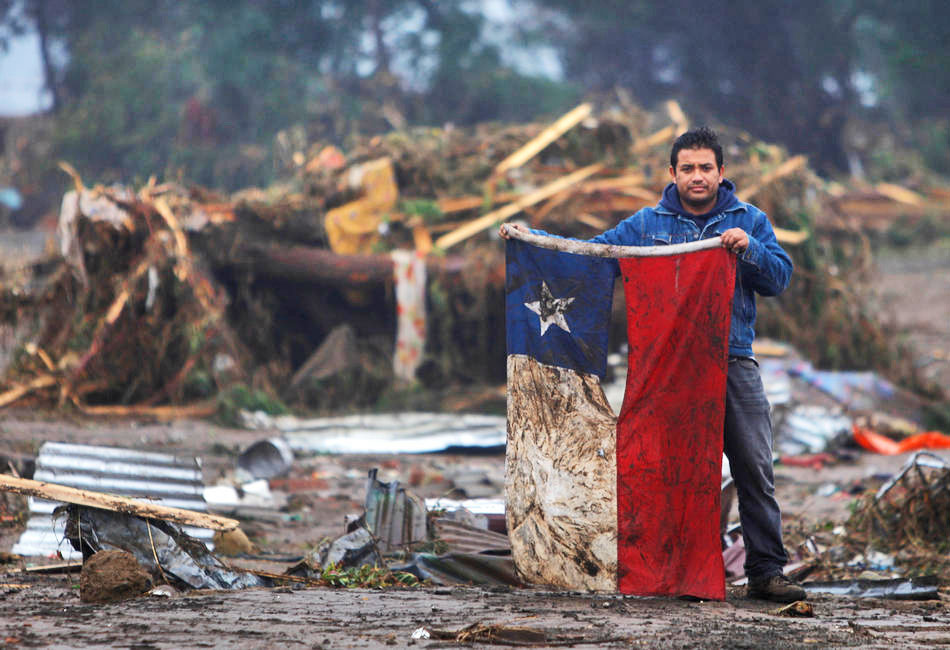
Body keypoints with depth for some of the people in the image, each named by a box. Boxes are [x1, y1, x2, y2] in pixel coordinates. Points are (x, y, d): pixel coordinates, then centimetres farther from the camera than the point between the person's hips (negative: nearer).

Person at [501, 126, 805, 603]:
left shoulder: (749, 221, 10)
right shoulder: (648, 224, 12)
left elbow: (780, 278, 2)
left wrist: (748, 249, -15)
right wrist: (531, 239, 4)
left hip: (734, 363, -1)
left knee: (754, 469, -4)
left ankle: (767, 571, 0)